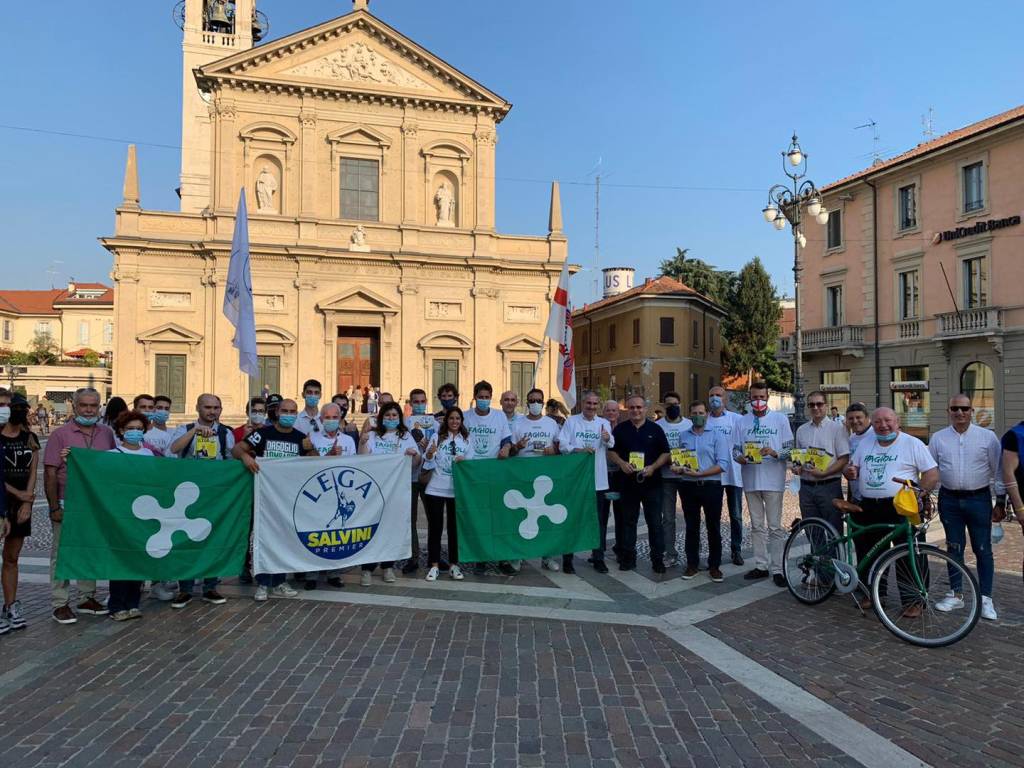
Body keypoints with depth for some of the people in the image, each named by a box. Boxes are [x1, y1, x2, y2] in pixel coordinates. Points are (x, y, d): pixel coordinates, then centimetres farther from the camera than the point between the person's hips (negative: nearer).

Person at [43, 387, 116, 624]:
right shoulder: (60, 434, -5)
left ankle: (88, 598, 25)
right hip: (68, 506, -4)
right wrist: (54, 507, -10)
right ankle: (60, 604, 12)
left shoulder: (107, 433, 6)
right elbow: (50, 473, -7)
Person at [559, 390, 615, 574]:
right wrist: (579, 450, -20)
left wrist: (607, 438, -31)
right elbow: (562, 445, -5)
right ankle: (567, 559, 15)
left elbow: (611, 445, -9)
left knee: (600, 521, 8)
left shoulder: (604, 423, 8)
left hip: (599, 481, 2)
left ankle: (598, 558, 21)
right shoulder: (571, 421, 4)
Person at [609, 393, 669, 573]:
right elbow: (611, 451, 8)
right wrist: (621, 463, -10)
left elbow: (665, 453, 3)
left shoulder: (655, 429, 3)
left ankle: (657, 558, 11)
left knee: (655, 521, 2)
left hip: (651, 482, -1)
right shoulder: (620, 429, 6)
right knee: (628, 521, 9)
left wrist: (654, 467, -13)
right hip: (628, 482, 1)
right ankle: (628, 557, 18)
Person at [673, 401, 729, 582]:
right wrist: (678, 468, -9)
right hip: (689, 487, 3)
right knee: (691, 527, 9)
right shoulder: (683, 436, 10)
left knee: (713, 528, 4)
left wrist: (699, 473, -19)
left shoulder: (717, 436, -2)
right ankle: (692, 565, 18)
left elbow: (722, 464, -11)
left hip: (711, 486, -3)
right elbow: (678, 459, 14)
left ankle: (714, 566, 15)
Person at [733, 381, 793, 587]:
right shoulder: (742, 422, 9)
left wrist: (775, 453, -21)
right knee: (757, 526, 11)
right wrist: (740, 458, -13)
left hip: (772, 480, -3)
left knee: (775, 527, -1)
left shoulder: (780, 419, 1)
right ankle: (761, 566, 21)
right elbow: (735, 449, 9)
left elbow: (790, 449, -2)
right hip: (751, 480, 3)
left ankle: (777, 569, 6)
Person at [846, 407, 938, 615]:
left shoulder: (912, 444, -1)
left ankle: (914, 600, 6)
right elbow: (852, 469, 21)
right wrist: (850, 472, -3)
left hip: (901, 508, -5)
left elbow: (932, 474, -3)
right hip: (868, 508, 5)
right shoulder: (865, 443, 14)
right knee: (869, 554, 11)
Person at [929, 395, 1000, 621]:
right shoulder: (938, 438, 4)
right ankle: (956, 594, 21)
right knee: (954, 549, 10)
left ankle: (985, 598, 13)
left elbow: (997, 470, 1)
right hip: (950, 500, 2)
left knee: (983, 550, 3)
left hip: (978, 499, -2)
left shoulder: (987, 437, -1)